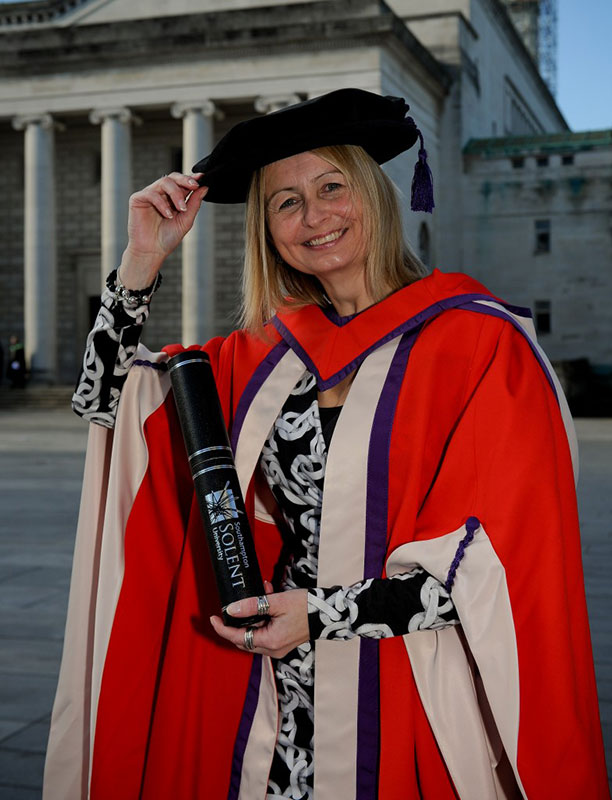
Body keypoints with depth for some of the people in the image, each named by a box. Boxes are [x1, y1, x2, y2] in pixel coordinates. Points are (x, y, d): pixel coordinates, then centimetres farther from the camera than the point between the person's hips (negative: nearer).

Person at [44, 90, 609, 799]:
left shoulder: (481, 341, -10)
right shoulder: (264, 353, 6)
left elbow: (499, 552, -13)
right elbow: (107, 399, 8)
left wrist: (325, 614, -17)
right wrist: (144, 257, -2)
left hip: (416, 704, -4)